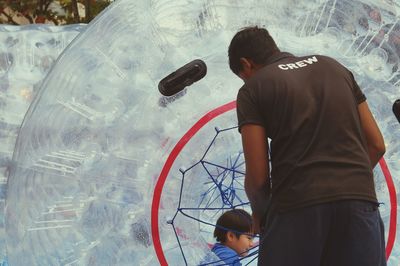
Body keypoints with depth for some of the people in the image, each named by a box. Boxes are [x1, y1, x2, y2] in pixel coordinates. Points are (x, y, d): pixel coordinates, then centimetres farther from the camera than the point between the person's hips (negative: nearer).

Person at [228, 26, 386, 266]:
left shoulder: (253, 89, 7)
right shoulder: (333, 67, 20)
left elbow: (258, 176, 0)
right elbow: (376, 145, 17)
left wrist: (259, 213, 19)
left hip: (296, 208, -4)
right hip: (359, 201, 4)